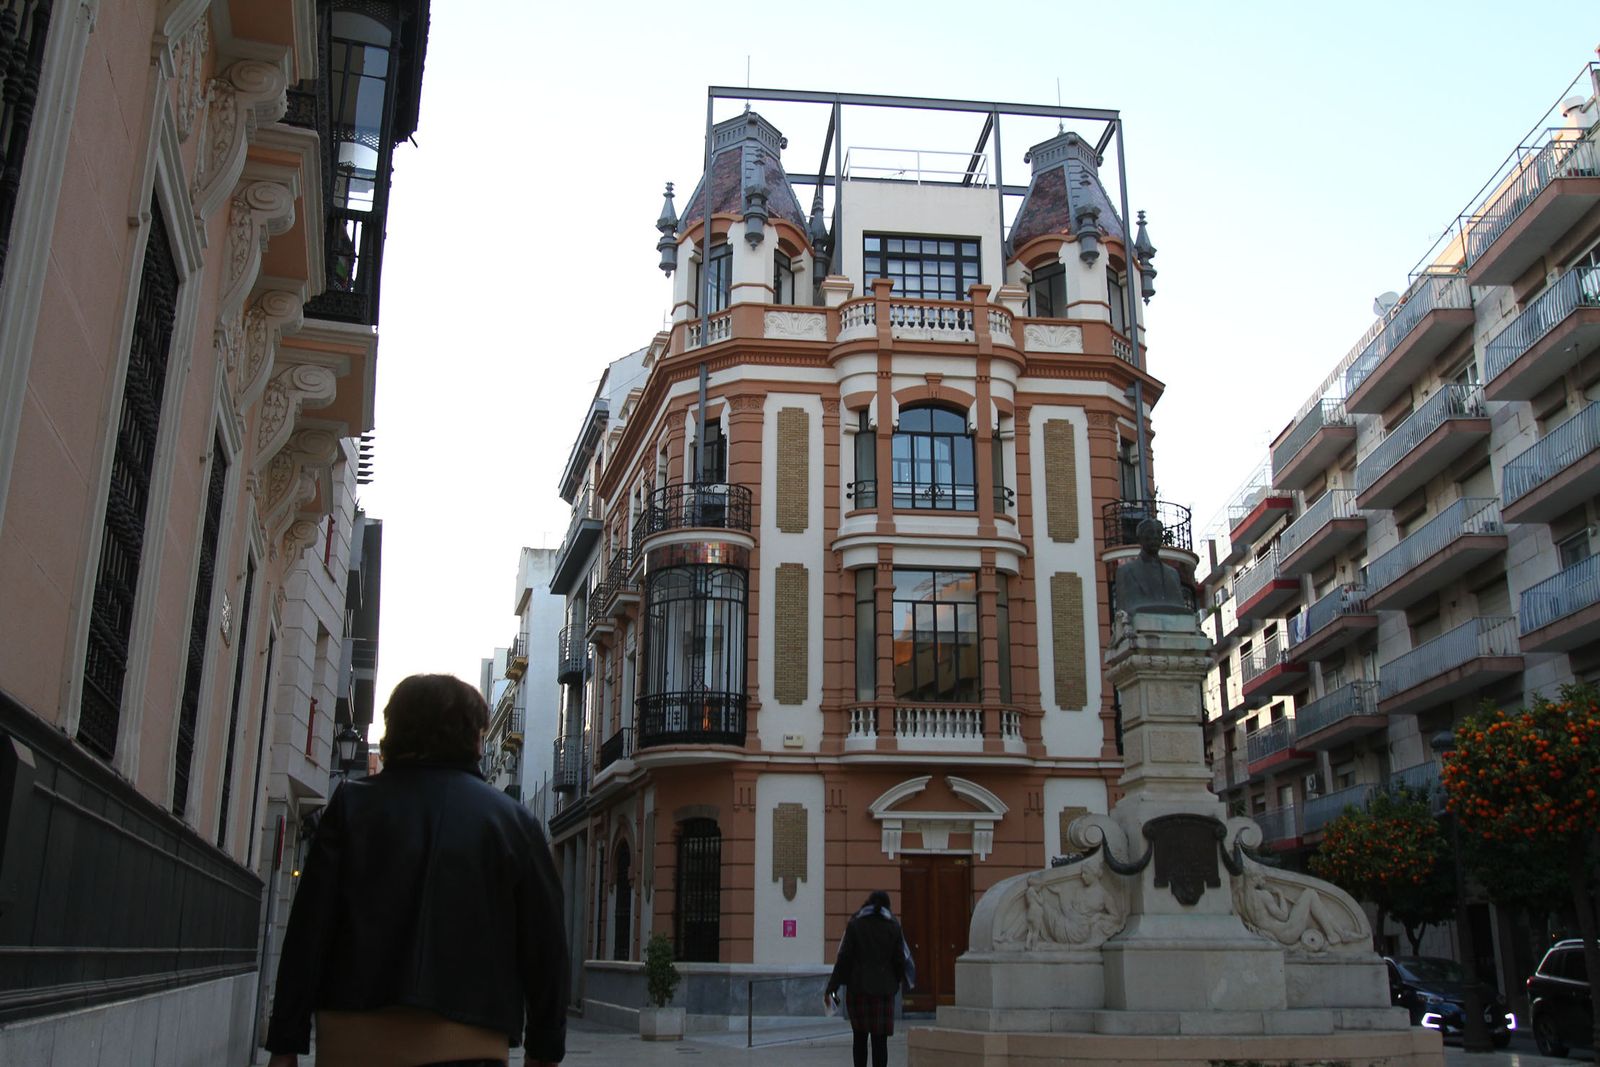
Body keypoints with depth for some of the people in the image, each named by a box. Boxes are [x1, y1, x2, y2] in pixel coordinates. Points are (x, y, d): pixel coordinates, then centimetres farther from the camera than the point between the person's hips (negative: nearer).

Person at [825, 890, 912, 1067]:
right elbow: (900, 960, 3)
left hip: (858, 987, 0)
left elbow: (843, 958, -5)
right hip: (884, 989, 0)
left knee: (860, 1036, 13)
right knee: (880, 1039, 1)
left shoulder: (855, 925, 0)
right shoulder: (893, 927, 3)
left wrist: (832, 988, -3)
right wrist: (895, 982, 22)